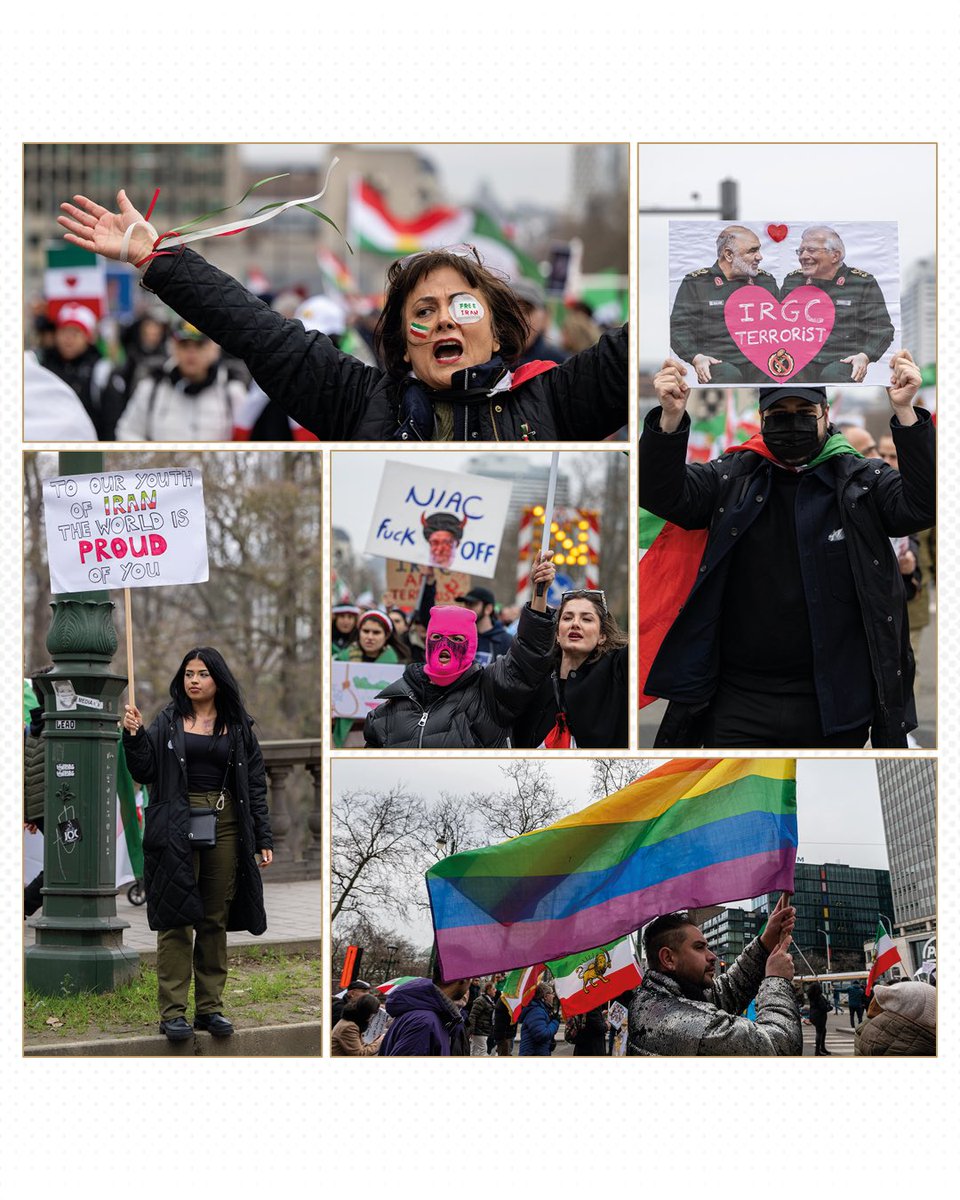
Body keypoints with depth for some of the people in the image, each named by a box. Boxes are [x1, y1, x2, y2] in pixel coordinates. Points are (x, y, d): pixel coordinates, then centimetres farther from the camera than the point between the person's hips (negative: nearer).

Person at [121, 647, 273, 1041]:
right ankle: (173, 1012, -4)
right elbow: (144, 772, 2)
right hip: (177, 827, -2)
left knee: (215, 920, 5)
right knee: (176, 919, -5)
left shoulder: (238, 727, 9)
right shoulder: (167, 723, 6)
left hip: (225, 826, 2)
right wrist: (134, 737, -14)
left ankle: (210, 1008, 11)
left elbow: (255, 785, 10)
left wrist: (263, 839, 5)